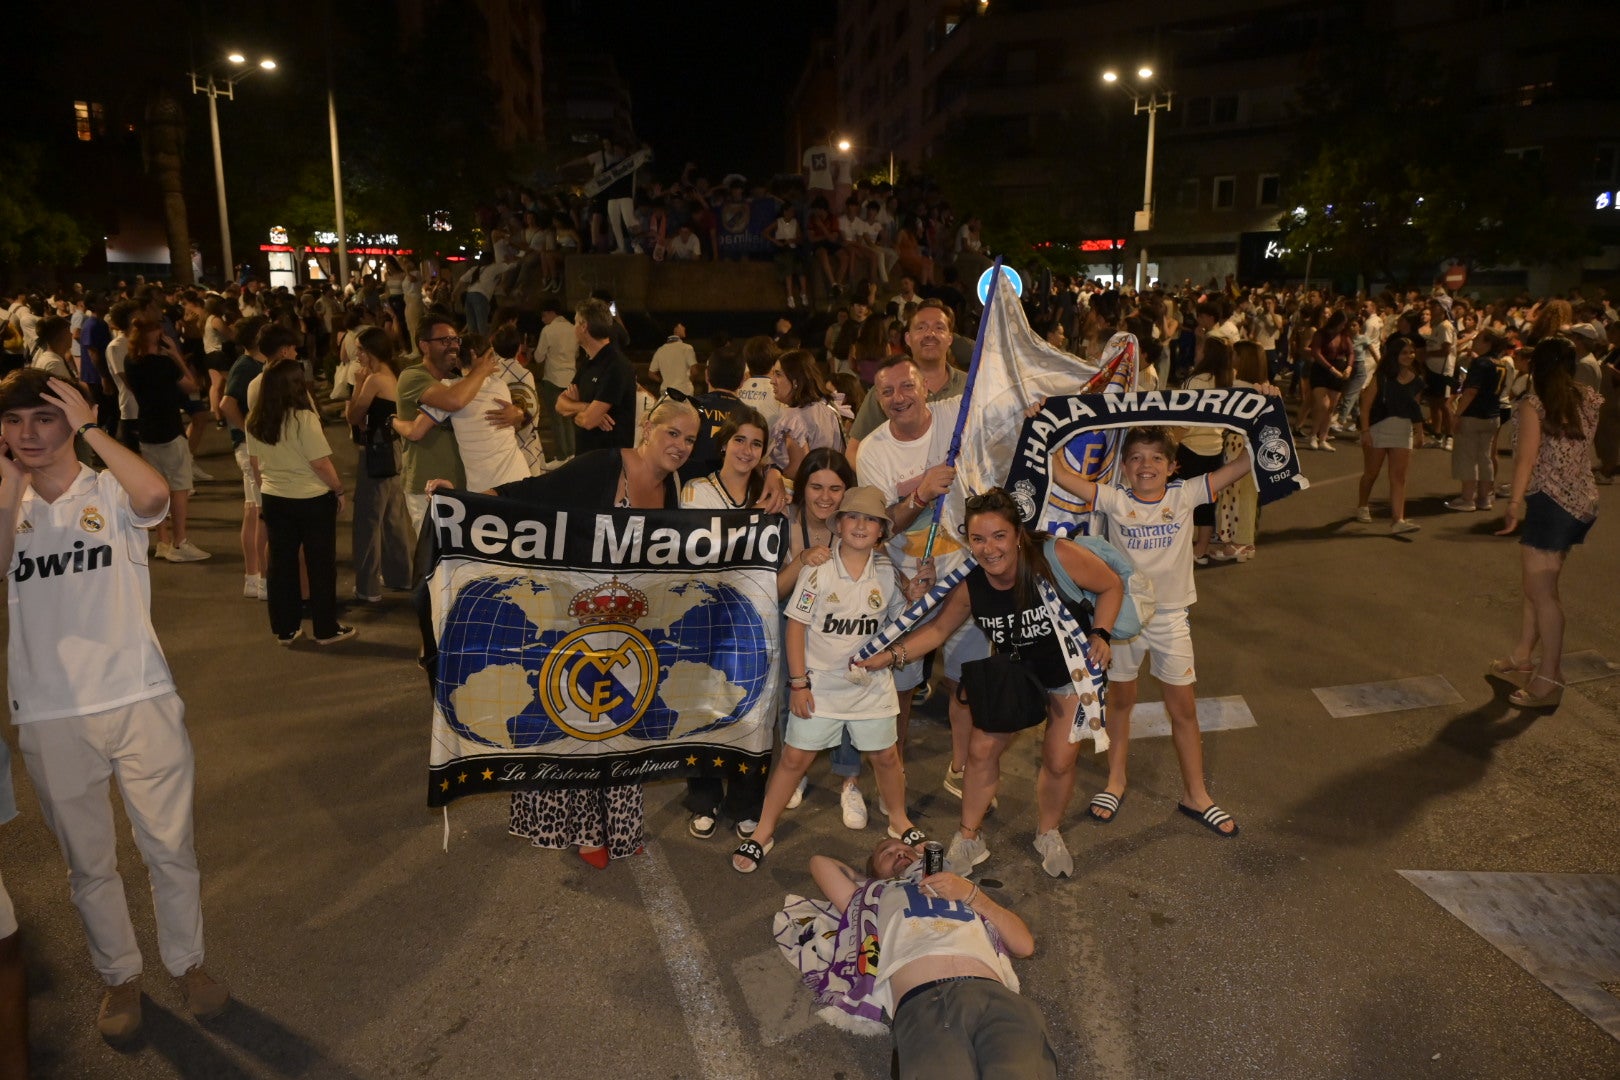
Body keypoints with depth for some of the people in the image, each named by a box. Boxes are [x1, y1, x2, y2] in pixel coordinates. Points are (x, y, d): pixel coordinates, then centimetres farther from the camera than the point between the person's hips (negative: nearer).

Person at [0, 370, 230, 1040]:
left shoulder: (111, 493, -3)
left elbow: (154, 495, -28)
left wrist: (89, 427, -16)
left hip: (140, 702, -2)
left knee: (170, 851, 9)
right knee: (88, 865, 16)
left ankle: (187, 963, 31)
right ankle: (120, 977, 36)